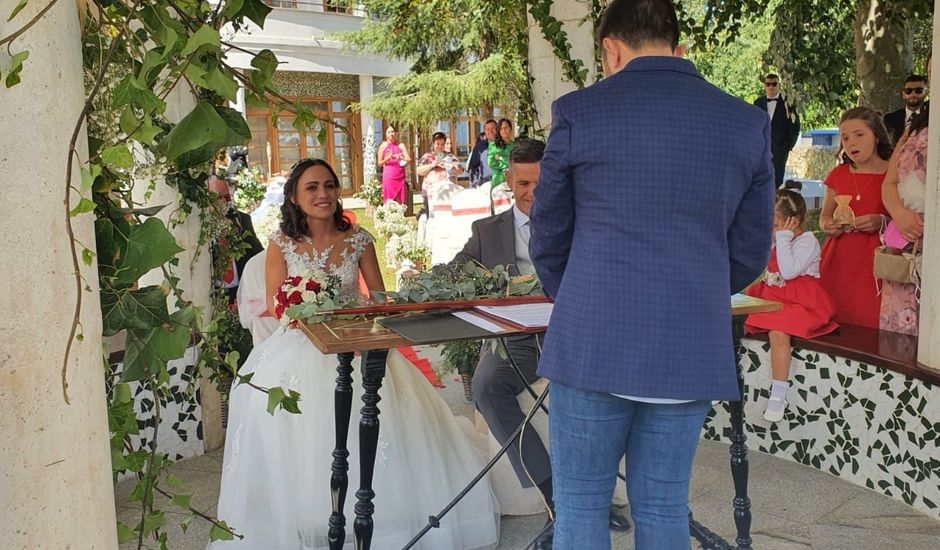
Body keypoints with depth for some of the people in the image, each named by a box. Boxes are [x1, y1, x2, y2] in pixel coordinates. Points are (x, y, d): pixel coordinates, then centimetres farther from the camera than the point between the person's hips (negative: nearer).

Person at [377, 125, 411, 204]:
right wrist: (387, 159, -13)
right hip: (388, 177, -2)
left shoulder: (400, 146, 9)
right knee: (389, 201, -6)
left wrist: (400, 157, -19)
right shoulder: (383, 146, 6)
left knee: (401, 201, 0)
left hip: (400, 177, 2)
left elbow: (409, 159, 1)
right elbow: (379, 163, 6)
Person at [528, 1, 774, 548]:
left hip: (592, 345, -3)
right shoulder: (749, 123, 5)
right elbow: (750, 251, 10)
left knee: (581, 504, 10)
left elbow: (549, 237, 5)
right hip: (693, 352, 3)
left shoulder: (578, 112, -4)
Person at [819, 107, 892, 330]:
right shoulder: (838, 175, 11)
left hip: (875, 261, -3)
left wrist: (882, 222, -20)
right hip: (838, 261, 4)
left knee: (868, 323, -9)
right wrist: (828, 225, -2)